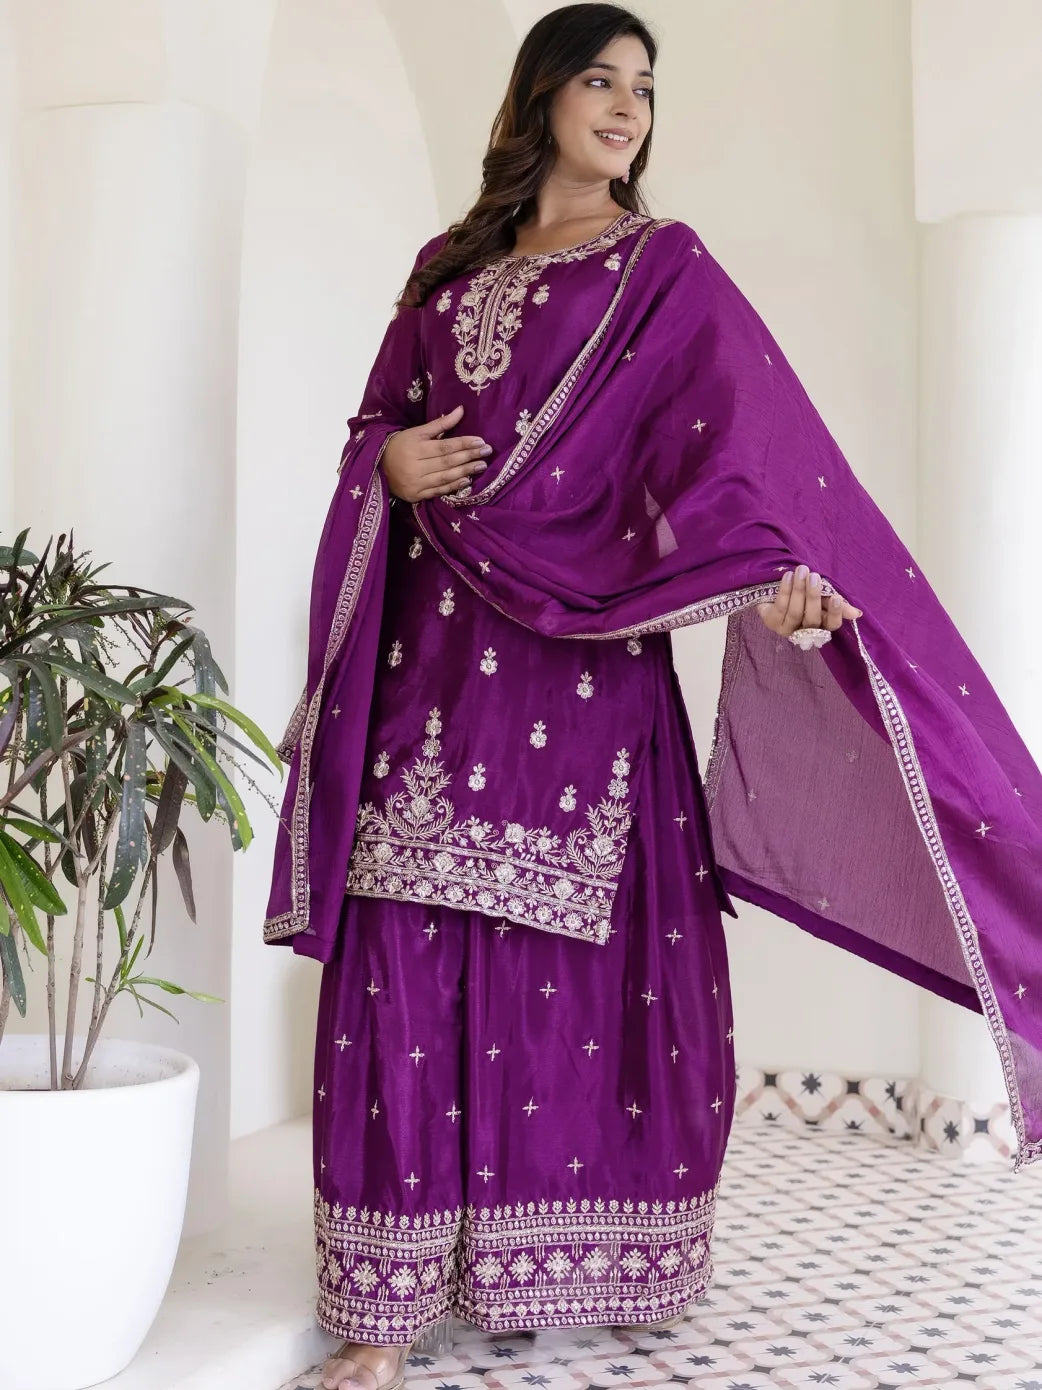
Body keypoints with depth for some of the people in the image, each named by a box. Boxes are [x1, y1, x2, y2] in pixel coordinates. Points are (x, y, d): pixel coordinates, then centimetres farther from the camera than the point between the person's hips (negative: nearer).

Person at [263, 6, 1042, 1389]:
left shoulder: (664, 267, 6)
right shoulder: (447, 268, 17)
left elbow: (736, 433, -11)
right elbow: (378, 421, 23)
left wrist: (776, 575, -30)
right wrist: (391, 463, -2)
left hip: (585, 658, -3)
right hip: (437, 653, 3)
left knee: (586, 960, -1)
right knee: (407, 965, -2)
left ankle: (584, 1269, 17)